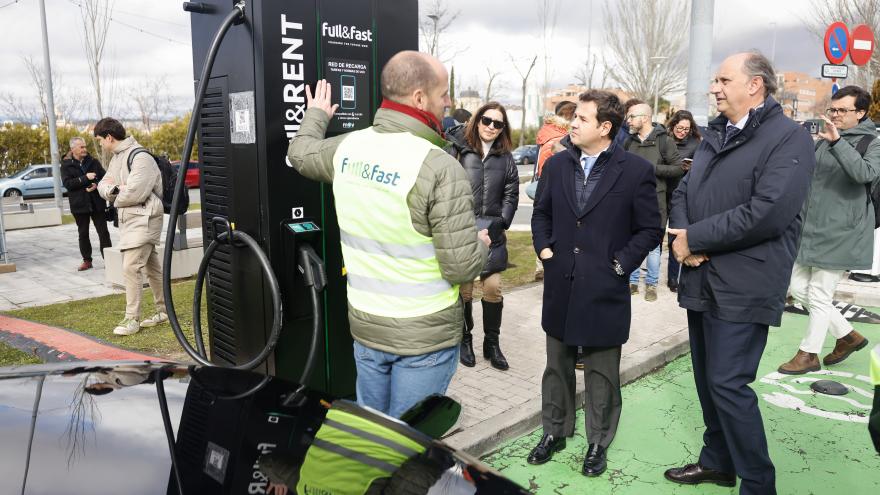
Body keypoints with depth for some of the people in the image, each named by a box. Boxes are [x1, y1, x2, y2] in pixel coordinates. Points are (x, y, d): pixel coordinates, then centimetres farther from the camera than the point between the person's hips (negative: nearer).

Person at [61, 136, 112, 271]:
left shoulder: (93, 162, 6)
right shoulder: (66, 165, 0)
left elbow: (104, 177, 5)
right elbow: (67, 183, -12)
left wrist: (97, 185, -15)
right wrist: (85, 178, -21)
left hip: (97, 203, 1)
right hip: (79, 204, -1)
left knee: (103, 232, 0)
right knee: (83, 233, 9)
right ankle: (87, 260, 19)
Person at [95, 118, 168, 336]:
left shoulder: (140, 157, -16)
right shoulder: (116, 158, 15)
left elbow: (135, 193, -23)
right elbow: (103, 185, 13)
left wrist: (115, 198, -3)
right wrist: (114, 189, -10)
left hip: (143, 219, -10)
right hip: (128, 219, 10)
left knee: (131, 268, -12)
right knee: (152, 267, 15)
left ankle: (132, 319, -5)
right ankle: (163, 311, 24)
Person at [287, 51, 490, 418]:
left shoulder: (347, 147, -2)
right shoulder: (441, 168, -22)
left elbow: (300, 153, 22)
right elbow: (462, 266, -21)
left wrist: (316, 115, 41)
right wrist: (481, 243, 1)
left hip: (365, 324, 6)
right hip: (425, 335, -6)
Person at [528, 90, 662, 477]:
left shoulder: (636, 170, -8)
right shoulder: (557, 164, 4)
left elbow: (650, 229, -3)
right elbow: (542, 213, 15)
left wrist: (621, 263, -11)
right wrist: (543, 248, 2)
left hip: (604, 289, -3)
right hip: (560, 284, 4)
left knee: (601, 372, 10)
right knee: (557, 364, 16)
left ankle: (598, 441, 28)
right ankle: (554, 431, 34)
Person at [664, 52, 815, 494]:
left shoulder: (789, 138, -11)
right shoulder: (715, 135, 15)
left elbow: (767, 212, -23)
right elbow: (683, 191, 12)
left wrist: (694, 238, -16)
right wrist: (681, 236, -9)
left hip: (742, 287, -8)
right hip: (701, 279, 8)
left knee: (728, 384, -6)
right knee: (707, 379, 16)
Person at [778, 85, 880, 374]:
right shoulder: (824, 140, 14)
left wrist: (838, 142, -33)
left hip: (839, 233, -7)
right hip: (810, 230, 7)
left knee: (820, 297, -1)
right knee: (798, 288, 10)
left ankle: (809, 354, 16)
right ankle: (847, 335, 26)